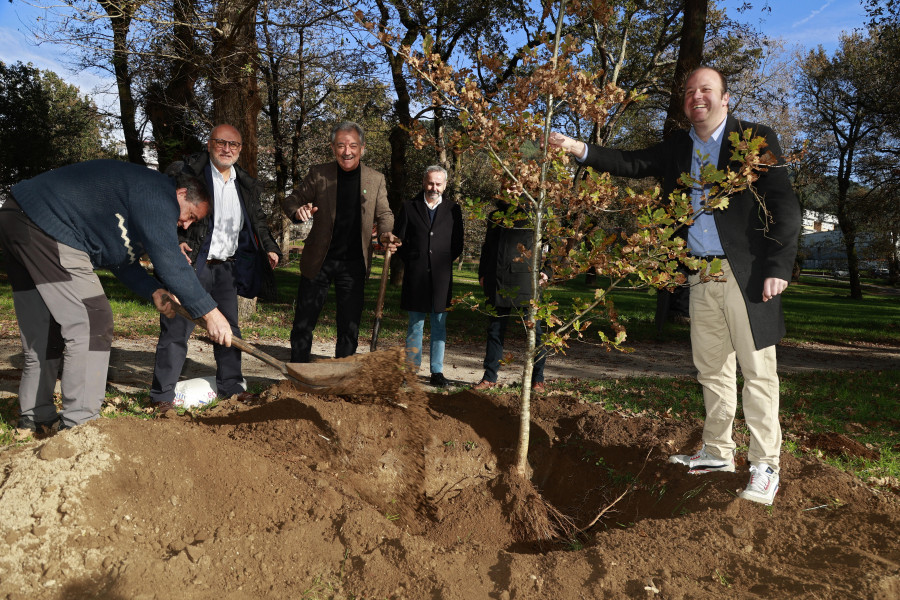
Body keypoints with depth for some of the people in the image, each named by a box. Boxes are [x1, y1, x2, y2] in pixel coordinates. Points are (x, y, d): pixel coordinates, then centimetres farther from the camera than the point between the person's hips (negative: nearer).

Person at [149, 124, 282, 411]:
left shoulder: (245, 184, 13)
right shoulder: (188, 172, -5)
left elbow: (258, 221, 23)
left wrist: (269, 248, 10)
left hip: (226, 266, 6)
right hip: (191, 263, -6)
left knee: (229, 328, 13)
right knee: (177, 328, -3)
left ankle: (230, 385, 28)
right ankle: (162, 395, 6)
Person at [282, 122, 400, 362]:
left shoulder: (376, 180, 3)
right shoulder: (318, 174, 0)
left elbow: (384, 214, 10)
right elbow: (291, 200, 5)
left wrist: (386, 234, -12)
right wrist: (298, 211, -20)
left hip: (354, 263, 1)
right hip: (318, 261, 0)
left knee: (350, 326, 7)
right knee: (303, 323, 5)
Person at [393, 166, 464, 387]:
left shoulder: (453, 209, 8)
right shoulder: (409, 207, 7)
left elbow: (458, 244, 11)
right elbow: (398, 239, 8)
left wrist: (444, 261, 4)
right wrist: (411, 261, 3)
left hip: (441, 277, 1)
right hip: (416, 277, 0)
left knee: (439, 325, 4)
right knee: (415, 325, 5)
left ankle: (437, 372, 11)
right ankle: (411, 369, 12)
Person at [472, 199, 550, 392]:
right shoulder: (494, 216, 18)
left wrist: (546, 271, -6)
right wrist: (482, 273, 18)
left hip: (525, 281, -5)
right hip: (496, 283, 5)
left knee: (533, 329, 2)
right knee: (495, 330, 9)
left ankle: (537, 378, 14)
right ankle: (490, 377, 18)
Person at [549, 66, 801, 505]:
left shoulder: (757, 139, -2)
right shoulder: (678, 149, 14)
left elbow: (784, 205, -7)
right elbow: (632, 164, 9)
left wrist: (779, 267, -16)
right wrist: (578, 148, -4)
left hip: (747, 274, -5)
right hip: (703, 277, 6)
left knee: (757, 370, -1)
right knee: (711, 369, 14)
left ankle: (765, 467, 9)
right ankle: (717, 452, 28)